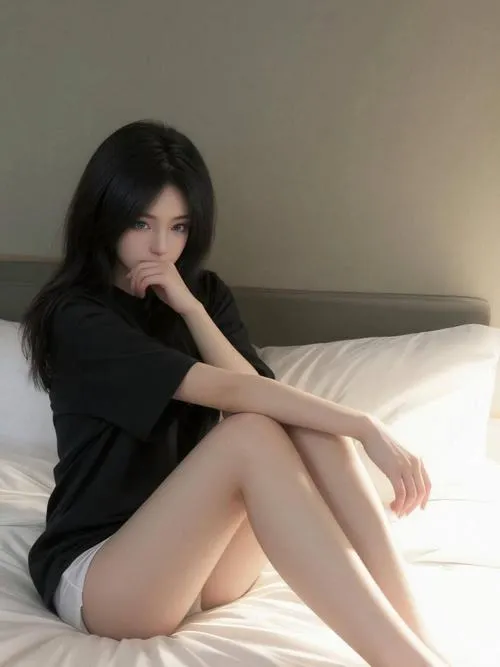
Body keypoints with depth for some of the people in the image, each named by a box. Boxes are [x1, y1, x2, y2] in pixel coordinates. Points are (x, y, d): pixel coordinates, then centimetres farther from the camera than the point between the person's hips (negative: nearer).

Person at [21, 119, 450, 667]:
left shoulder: (204, 293, 9)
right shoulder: (75, 316, -14)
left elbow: (255, 390, -8)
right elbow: (230, 392, -25)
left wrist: (188, 307, -16)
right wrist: (367, 428, -29)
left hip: (203, 559, 6)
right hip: (94, 576, -6)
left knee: (310, 426, -21)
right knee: (251, 434, -32)